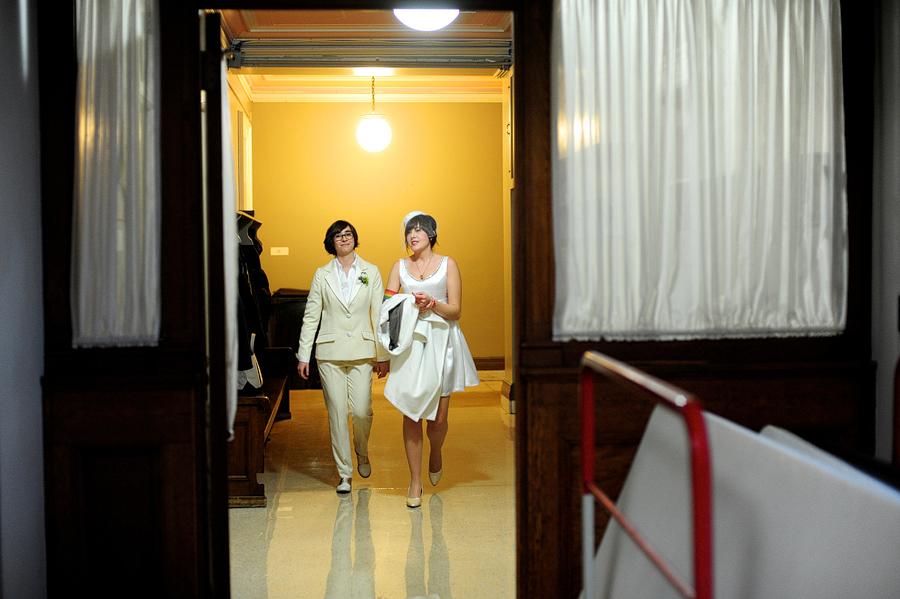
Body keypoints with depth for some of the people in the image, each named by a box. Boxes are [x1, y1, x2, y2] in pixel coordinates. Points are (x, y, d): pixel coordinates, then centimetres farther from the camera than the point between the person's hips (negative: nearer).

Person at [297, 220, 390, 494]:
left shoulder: (371, 272, 5)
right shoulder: (322, 275, 5)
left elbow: (379, 315, 4)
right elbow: (311, 317, 6)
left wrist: (384, 354, 2)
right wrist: (303, 355, 2)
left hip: (362, 352, 0)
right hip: (330, 352, 0)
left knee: (361, 411, -4)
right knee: (337, 413, 0)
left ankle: (362, 453, 28)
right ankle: (344, 473, 13)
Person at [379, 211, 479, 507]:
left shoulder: (447, 264, 4)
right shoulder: (400, 266, 11)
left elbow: (455, 310, 0)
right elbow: (387, 305, 7)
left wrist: (431, 303, -16)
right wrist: (412, 304, -10)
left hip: (441, 341, -1)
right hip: (409, 342, 1)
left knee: (438, 416, -1)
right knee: (410, 413, -3)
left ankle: (436, 454, 34)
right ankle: (415, 481, 8)